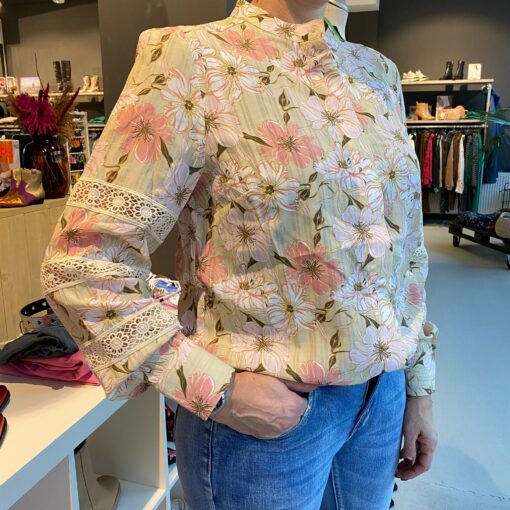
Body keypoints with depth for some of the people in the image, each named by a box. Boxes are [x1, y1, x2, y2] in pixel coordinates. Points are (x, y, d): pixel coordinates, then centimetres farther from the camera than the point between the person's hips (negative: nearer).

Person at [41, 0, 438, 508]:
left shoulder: (377, 71, 6)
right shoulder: (192, 58, -13)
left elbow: (404, 247, 9)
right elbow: (83, 262, -16)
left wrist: (417, 387, 11)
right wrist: (217, 391, -17)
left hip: (381, 394, 6)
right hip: (264, 412, -6)